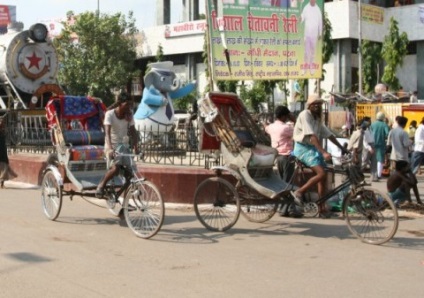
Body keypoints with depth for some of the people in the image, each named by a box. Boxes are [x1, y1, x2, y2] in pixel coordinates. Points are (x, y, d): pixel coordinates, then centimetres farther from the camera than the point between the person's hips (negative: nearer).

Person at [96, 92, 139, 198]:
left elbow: (133, 132, -3)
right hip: (112, 146, -5)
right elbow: (107, 132, -24)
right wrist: (110, 148, -38)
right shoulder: (110, 114, -14)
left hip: (124, 146, 5)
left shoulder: (129, 115, 0)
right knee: (115, 168, -27)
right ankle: (101, 185, -2)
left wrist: (135, 147, -17)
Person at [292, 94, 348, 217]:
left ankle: (322, 209, 8)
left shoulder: (318, 118, 15)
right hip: (303, 148, -8)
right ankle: (299, 192, -12)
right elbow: (312, 136, -23)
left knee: (322, 178, 3)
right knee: (321, 173, -23)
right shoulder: (305, 115, -13)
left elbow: (328, 134, 17)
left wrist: (342, 147, 12)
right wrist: (323, 152, -30)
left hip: (313, 148, 8)